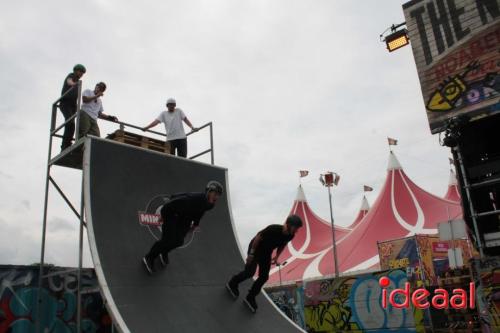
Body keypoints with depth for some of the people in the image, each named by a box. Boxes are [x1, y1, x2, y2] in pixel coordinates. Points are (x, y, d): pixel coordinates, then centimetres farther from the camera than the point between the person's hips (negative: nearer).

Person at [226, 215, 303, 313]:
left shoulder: (290, 236, -15)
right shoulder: (273, 229, -35)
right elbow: (258, 237, -24)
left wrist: (276, 257, -1)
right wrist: (251, 254, -20)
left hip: (266, 253, 6)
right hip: (256, 249, -6)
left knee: (264, 277, 4)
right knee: (250, 272, -7)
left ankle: (250, 298, 20)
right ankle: (232, 284, 22)